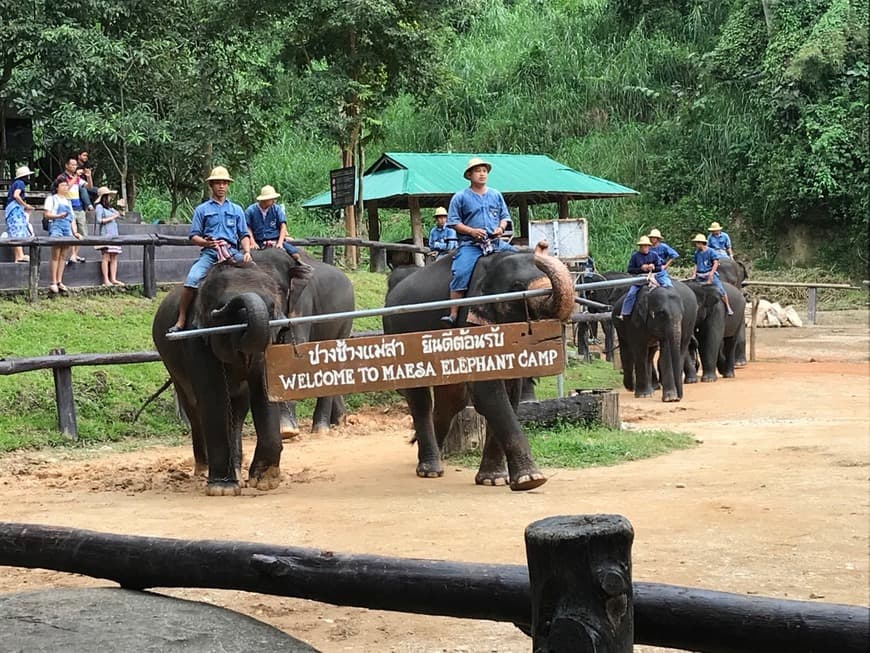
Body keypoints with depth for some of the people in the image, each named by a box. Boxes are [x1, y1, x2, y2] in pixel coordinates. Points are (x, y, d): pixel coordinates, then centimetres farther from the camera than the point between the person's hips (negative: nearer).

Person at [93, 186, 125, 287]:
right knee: (106, 256, -10)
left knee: (114, 257, 2)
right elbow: (99, 220, -10)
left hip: (113, 234, 7)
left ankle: (113, 279, 2)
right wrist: (112, 218, -8)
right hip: (105, 234, -7)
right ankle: (106, 280, -12)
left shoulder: (110, 208, 21)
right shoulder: (100, 207, 0)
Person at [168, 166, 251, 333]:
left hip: (233, 251, 2)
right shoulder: (202, 210, 15)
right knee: (191, 280, -26)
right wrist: (206, 242, -13)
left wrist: (247, 252, -3)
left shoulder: (236, 210, 21)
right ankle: (181, 320, -19)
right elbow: (194, 236, 9)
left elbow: (244, 235, 17)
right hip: (209, 252, -2)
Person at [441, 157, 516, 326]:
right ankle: (454, 315, -26)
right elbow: (454, 222, 1)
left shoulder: (496, 195, 15)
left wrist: (501, 228, -2)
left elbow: (504, 216, 20)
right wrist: (471, 231, -13)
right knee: (461, 273, -25)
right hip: (470, 245, -4)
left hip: (496, 243, 4)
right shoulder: (460, 197, 4)